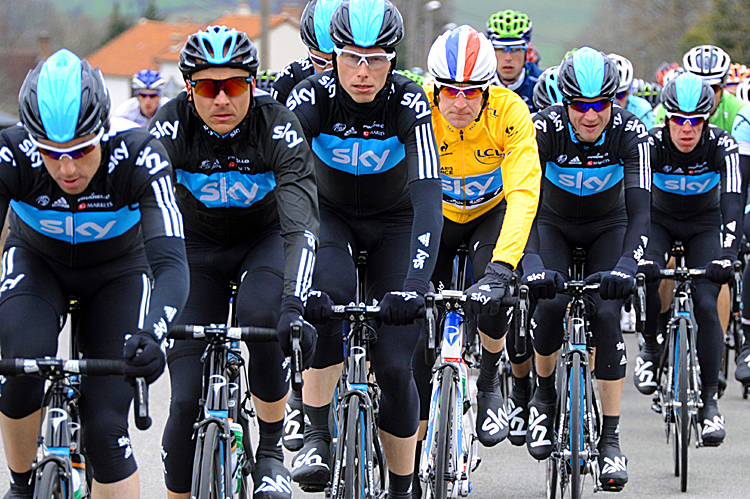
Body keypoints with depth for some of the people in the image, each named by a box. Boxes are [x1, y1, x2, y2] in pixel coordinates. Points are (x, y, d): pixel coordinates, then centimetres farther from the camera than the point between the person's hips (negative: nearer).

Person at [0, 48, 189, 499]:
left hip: (117, 272, 0)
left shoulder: (139, 156, -35)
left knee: (106, 426, -13)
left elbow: (170, 265, -42)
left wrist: (151, 334, -61)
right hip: (36, 262, 1)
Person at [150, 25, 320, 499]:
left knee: (260, 315, -34)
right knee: (188, 399, -12)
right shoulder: (171, 127, -25)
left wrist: (293, 306, -51)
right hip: (198, 248, 1)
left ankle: (272, 451, -13)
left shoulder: (278, 127, -27)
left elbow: (302, 225, -36)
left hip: (265, 239, -1)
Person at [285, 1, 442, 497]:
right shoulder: (311, 98, -25)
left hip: (394, 222, 0)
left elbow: (428, 194, -34)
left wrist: (416, 283, -49)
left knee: (394, 364, -10)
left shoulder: (408, 102, -26)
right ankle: (316, 437, -21)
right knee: (328, 292, -34)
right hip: (330, 216, 0)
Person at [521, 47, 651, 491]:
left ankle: (611, 438, -13)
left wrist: (626, 265, -50)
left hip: (608, 228, 0)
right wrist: (532, 264, -50)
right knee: (551, 302, -26)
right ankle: (545, 396, 3)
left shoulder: (630, 133, -27)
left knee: (606, 313, -20)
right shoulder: (545, 129, -28)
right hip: (555, 225, 0)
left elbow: (640, 208, -33)